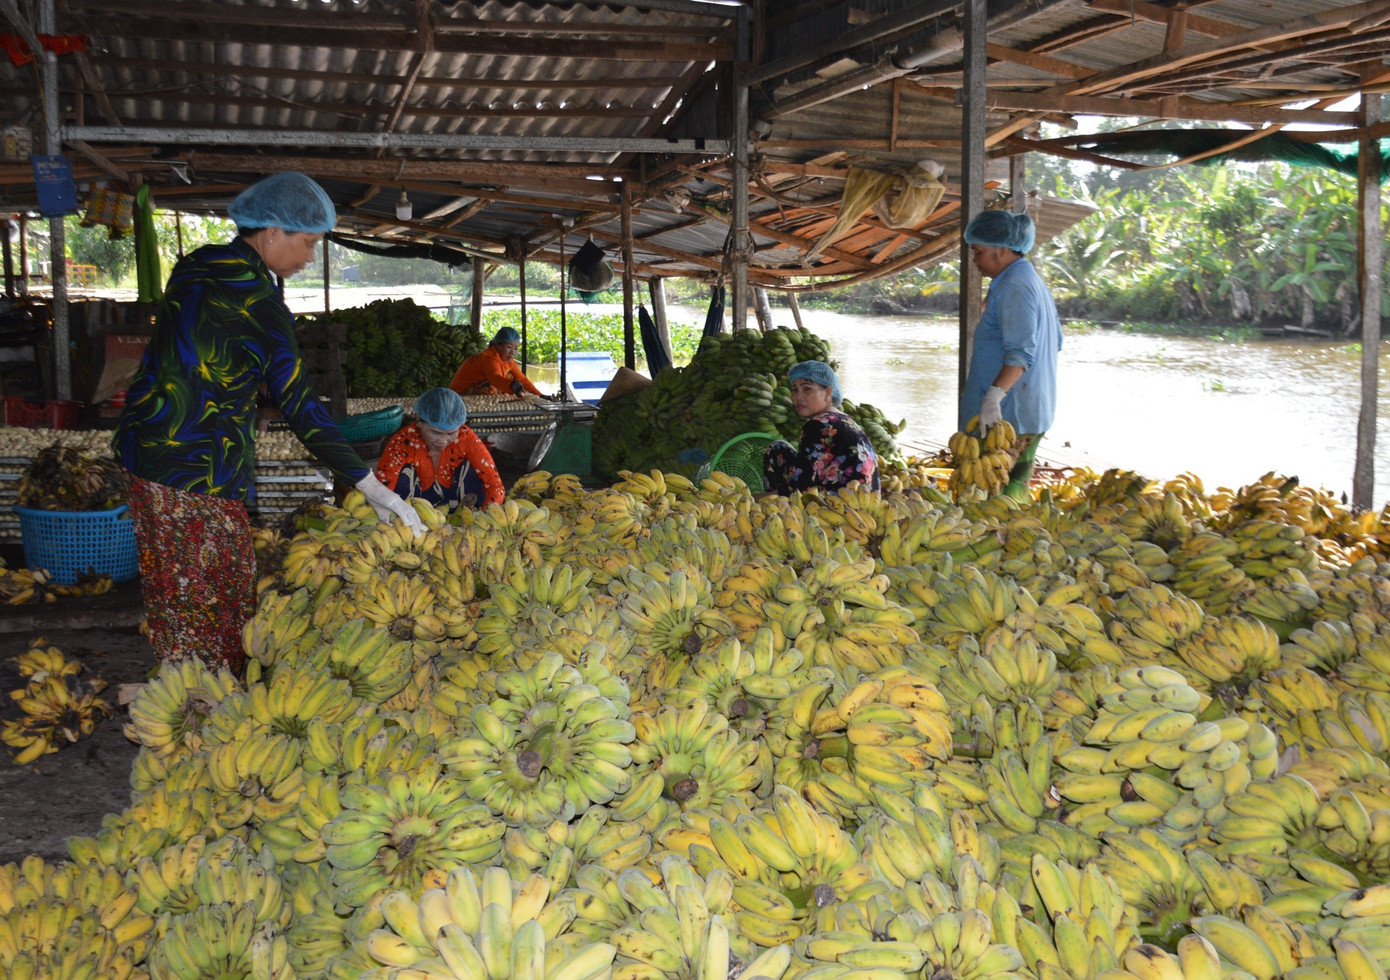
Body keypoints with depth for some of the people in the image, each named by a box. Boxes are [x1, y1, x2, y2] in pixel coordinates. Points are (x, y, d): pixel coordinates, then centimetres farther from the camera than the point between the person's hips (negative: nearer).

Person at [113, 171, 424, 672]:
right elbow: (300, 406, -18)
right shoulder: (256, 302, -16)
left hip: (148, 457, 9)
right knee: (217, 605, 0)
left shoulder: (194, 269, 10)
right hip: (201, 475, -9)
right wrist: (370, 485, -16)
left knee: (174, 602, 15)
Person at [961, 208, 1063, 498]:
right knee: (1015, 486, 12)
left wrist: (994, 395, -33)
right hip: (1034, 410, 11)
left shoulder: (1014, 286, -15)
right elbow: (1055, 340, 25)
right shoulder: (1031, 279, 19)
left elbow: (1021, 352, -25)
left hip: (1010, 414, -11)